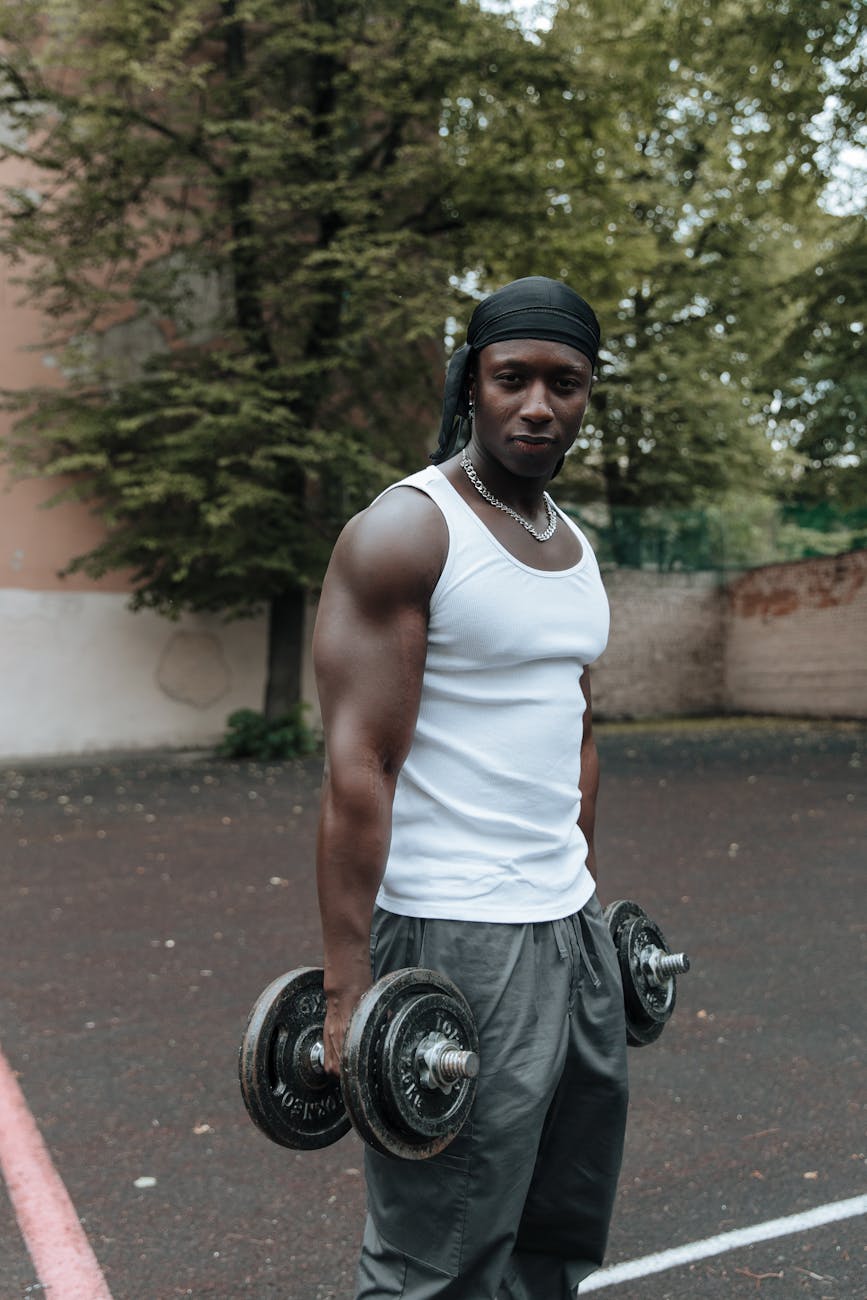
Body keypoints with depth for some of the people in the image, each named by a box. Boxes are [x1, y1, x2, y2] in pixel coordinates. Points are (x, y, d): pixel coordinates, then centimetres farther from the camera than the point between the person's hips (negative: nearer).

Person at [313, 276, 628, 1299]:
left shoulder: (575, 545, 13)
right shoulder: (405, 532, -12)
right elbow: (357, 769, -18)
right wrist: (349, 989, -20)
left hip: (571, 922, 8)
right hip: (454, 939, -8)